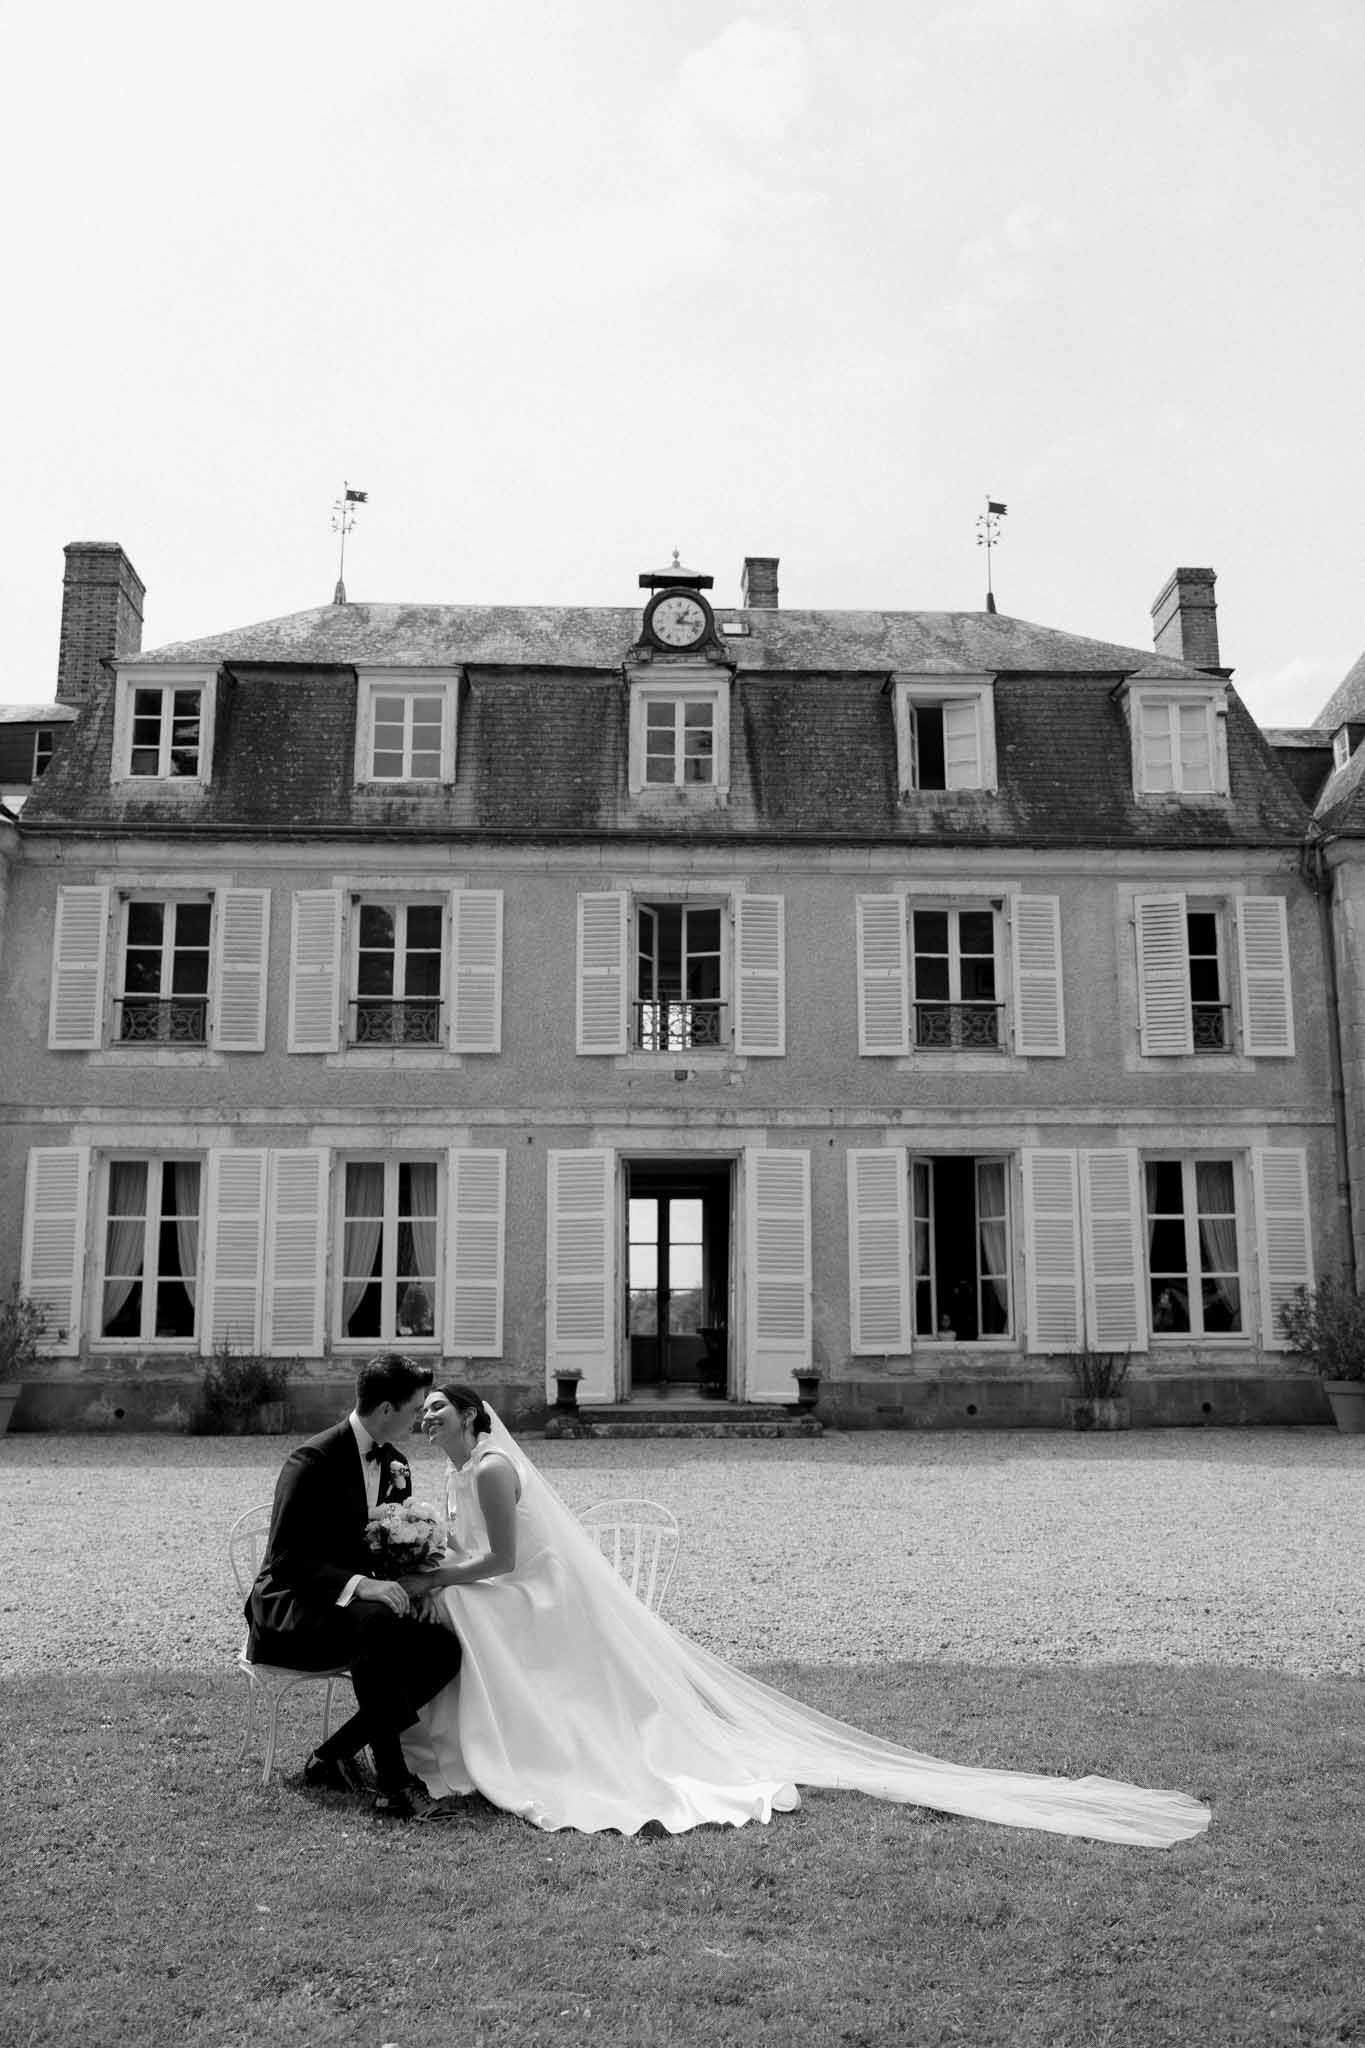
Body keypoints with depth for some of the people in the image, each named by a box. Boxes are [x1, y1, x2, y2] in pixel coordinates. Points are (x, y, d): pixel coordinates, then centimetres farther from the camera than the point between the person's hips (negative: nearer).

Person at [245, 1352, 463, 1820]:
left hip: (361, 1606, 8)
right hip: (288, 1612, -8)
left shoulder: (395, 1464, 7)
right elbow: (284, 1560, -22)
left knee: (444, 1649, -15)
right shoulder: (312, 1461, -18)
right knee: (373, 1621, -38)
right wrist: (358, 1585, -35)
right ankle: (394, 1782, -31)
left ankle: (334, 1754, -6)